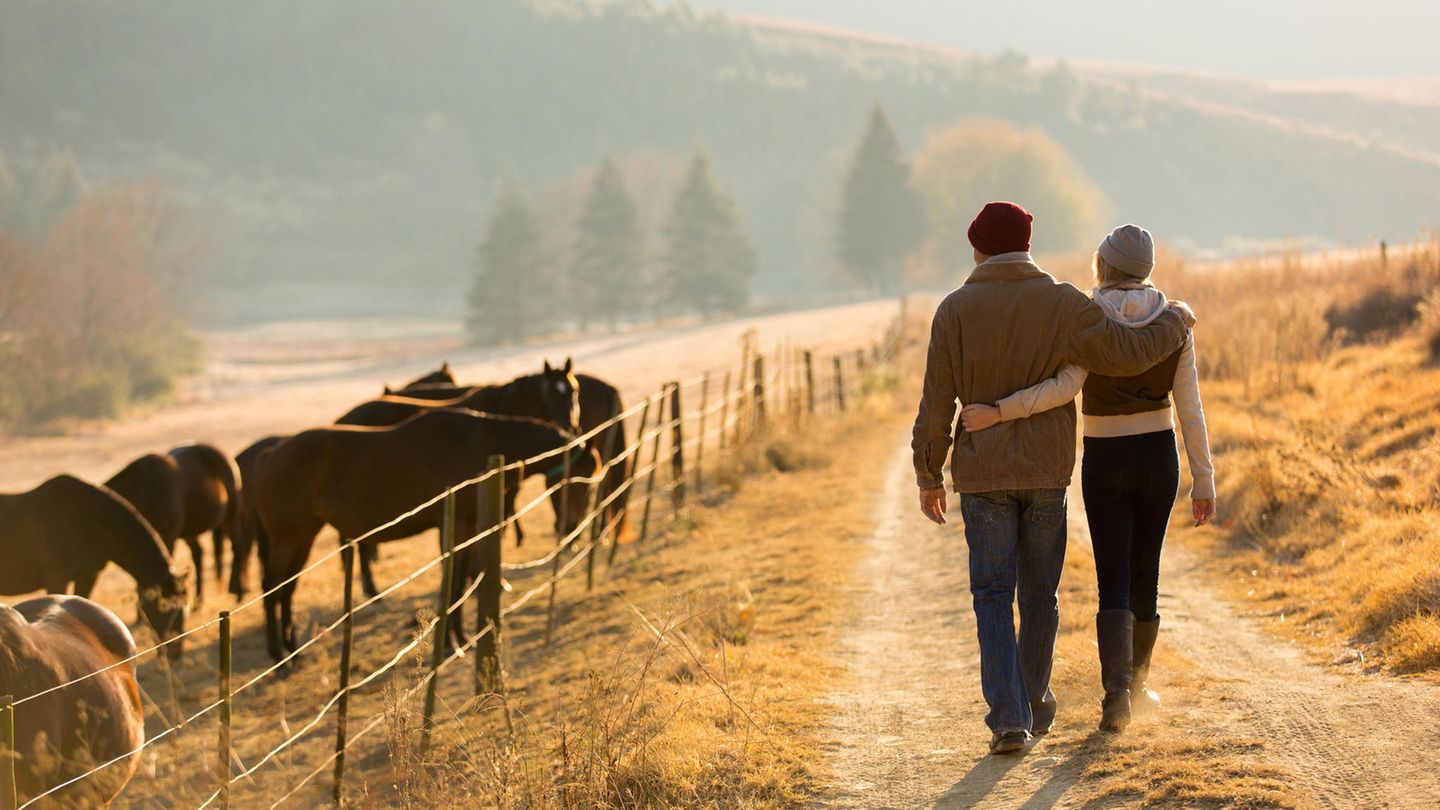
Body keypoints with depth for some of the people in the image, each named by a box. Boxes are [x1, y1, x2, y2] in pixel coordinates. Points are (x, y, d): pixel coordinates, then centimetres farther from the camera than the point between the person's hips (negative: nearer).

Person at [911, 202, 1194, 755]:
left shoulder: (955, 311, -4)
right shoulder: (1062, 305, -4)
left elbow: (936, 404, -4)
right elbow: (1128, 353, -7)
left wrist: (928, 475, 6)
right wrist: (1174, 320, 12)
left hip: (982, 474, -1)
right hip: (1047, 472, 1)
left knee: (993, 595, 1)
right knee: (1039, 594, 14)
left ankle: (1008, 716, -10)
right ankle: (1033, 703, 26)